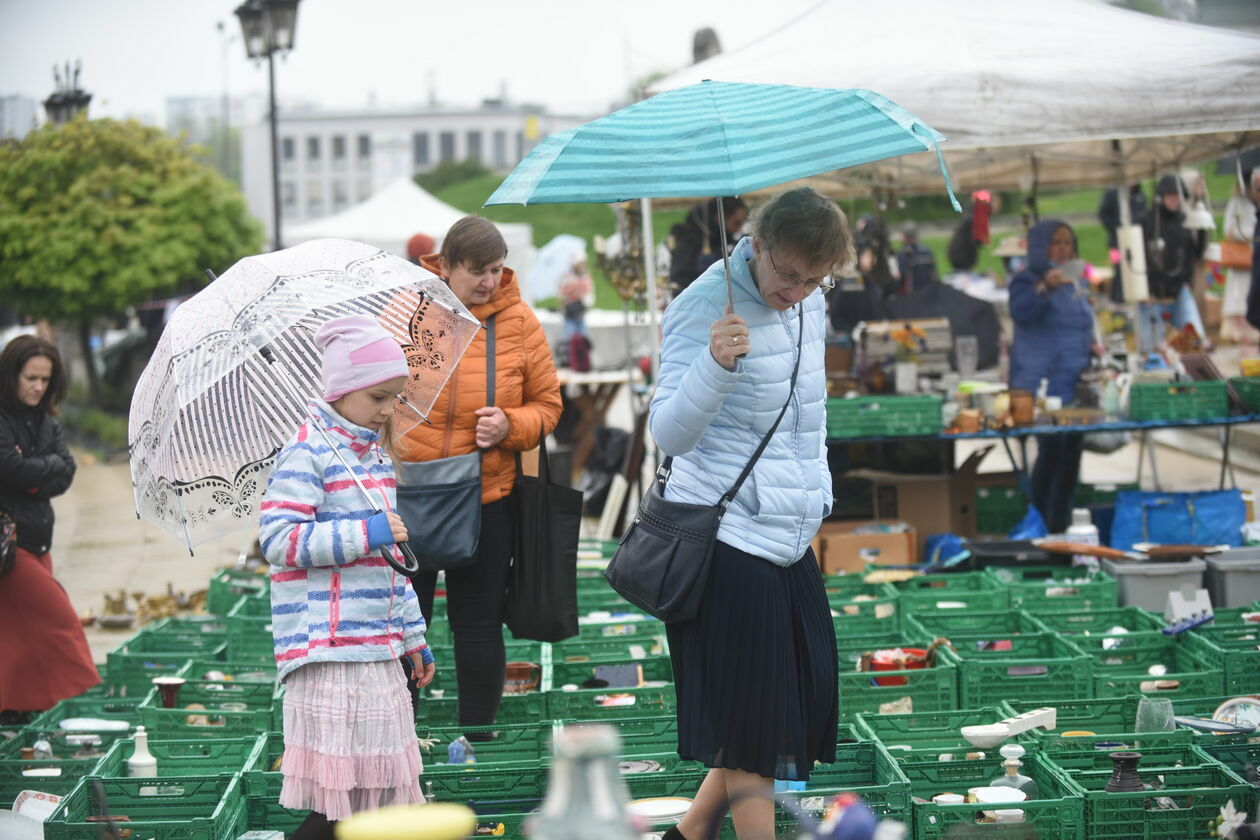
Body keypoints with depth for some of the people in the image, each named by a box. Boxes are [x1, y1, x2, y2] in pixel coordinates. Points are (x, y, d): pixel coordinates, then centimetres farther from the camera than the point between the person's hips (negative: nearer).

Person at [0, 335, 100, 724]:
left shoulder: (45, 421, 13)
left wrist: (33, 477, -12)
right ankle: (85, 701, -6)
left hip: (37, 538, 7)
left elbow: (66, 473, 4)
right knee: (58, 617, -10)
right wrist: (49, 467, -6)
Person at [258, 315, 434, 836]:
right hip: (327, 651, -9)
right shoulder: (307, 453, -9)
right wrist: (365, 534, -19)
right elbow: (277, 539, -18)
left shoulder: (376, 455, 18)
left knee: (383, 784, 9)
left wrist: (413, 636, 26)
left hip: (378, 648, 9)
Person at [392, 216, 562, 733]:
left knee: (478, 624, 9)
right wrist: (385, 439, -8)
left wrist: (510, 426, -15)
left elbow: (547, 404, 4)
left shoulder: (519, 322, -3)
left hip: (486, 498, 0)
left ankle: (477, 742, 21)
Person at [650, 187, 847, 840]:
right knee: (753, 723, -3)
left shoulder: (809, 303, 8)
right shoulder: (704, 307, -16)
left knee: (804, 704, 12)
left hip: (790, 539, 8)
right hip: (728, 545, -8)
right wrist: (715, 365, -39)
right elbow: (670, 434, -23)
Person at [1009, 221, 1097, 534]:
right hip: (1042, 383, -8)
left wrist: (1091, 345, 11)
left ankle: (1061, 524, 15)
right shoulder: (1027, 280, -5)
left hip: (1075, 384, 8)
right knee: (1051, 449, -14)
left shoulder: (1074, 282, 18)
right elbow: (1021, 312, -24)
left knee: (1072, 451, 7)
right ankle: (1040, 525, -7)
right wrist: (1045, 287, -38)